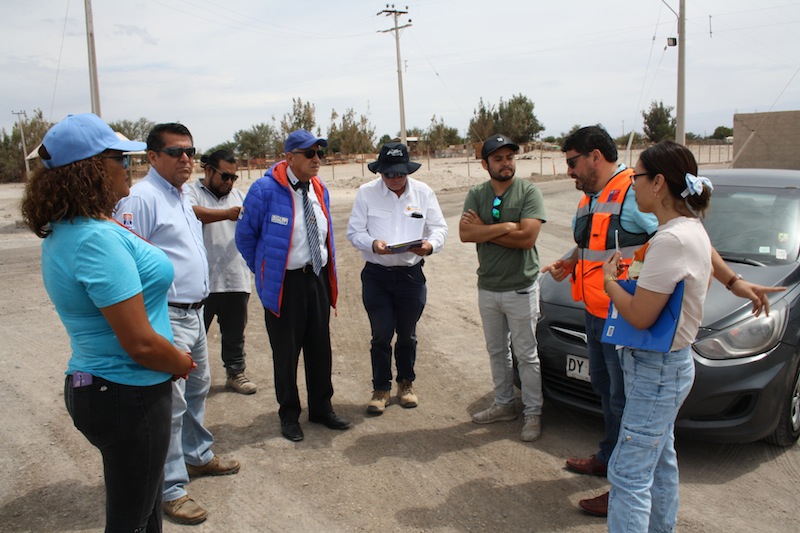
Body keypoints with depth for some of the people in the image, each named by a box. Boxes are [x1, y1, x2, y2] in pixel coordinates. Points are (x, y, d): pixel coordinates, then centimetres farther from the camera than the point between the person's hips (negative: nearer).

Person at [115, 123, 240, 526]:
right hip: (166, 318, -10)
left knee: (198, 388, 23)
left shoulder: (182, 196, 13)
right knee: (170, 405, -2)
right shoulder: (141, 198, -16)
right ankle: (169, 490, 13)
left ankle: (198, 455, 42)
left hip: (194, 313, 10)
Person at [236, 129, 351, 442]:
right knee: (286, 352, 7)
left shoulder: (319, 189, 7)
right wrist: (266, 272, 2)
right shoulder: (265, 190, -13)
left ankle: (321, 408, 30)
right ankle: (289, 415, 26)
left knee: (320, 347, 13)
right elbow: (245, 237, -3)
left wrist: (330, 273, 14)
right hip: (284, 283, -5)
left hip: (318, 278, 5)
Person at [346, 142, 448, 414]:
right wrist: (373, 244, -23)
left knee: (407, 335, 14)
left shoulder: (424, 192, 2)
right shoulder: (366, 193, -2)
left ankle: (406, 383, 34)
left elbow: (440, 228, 3)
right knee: (381, 335, 3)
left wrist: (430, 244, -20)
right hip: (376, 274, -1)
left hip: (411, 274, 1)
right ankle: (381, 388, 21)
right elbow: (354, 231, -2)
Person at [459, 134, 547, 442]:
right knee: (497, 351, 17)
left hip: (521, 288, -4)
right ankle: (504, 404, 33)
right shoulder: (476, 195, 2)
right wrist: (507, 226, -20)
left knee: (526, 355, 6)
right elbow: (465, 234, -13)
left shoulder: (529, 192, -9)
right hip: (487, 287, 5)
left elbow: (527, 237, -22)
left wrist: (483, 230, -15)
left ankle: (533, 413, 20)